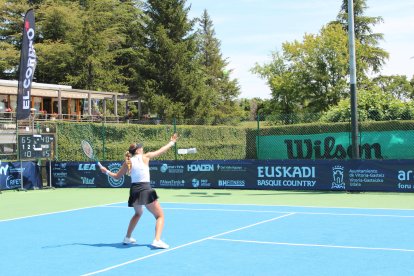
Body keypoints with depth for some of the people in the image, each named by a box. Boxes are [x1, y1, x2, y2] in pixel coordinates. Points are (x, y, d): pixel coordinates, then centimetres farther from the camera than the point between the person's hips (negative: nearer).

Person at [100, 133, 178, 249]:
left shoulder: (128, 162, 7)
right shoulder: (145, 157, 0)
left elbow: (117, 176, 15)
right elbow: (161, 150, 9)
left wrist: (106, 171, 33)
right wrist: (171, 142, 24)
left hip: (134, 190, 5)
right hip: (146, 190, -5)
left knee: (138, 213, 34)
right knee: (160, 215, 3)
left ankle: (127, 237, 37)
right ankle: (157, 240, -18)